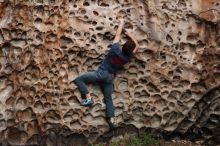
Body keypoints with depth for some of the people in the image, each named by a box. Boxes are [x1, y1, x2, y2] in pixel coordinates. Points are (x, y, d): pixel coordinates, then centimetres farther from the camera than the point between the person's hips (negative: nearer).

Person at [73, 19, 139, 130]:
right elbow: (137, 45, 16)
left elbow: (118, 35, 5)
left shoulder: (116, 49, -11)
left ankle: (88, 98, -14)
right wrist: (130, 35, 22)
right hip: (110, 78, 4)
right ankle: (111, 119, 3)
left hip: (101, 73, -4)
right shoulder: (128, 57, -2)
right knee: (108, 98, 12)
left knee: (78, 79, -2)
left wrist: (121, 23, 19)